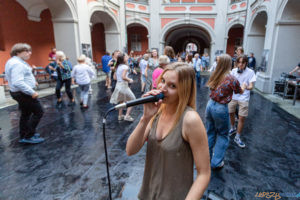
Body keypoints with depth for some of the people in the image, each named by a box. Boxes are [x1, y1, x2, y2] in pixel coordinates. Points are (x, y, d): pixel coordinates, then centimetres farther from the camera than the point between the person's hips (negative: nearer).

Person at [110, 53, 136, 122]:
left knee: (121, 102, 23)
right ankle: (127, 116, 4)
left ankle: (120, 116, 32)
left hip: (118, 85, 8)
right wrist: (130, 80, -11)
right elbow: (123, 77, -27)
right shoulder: (125, 66, -15)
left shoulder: (117, 67, 9)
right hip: (124, 86, -8)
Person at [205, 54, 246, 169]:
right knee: (222, 135, 13)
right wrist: (243, 86, 28)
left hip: (210, 105, 5)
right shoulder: (232, 79, -14)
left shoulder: (214, 75, 0)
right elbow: (240, 92, 5)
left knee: (210, 133, 19)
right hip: (221, 108, -5)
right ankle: (216, 162, 21)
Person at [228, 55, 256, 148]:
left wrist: (246, 87, -35)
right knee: (231, 113, 16)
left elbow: (251, 86, -13)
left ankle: (237, 137, 12)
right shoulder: (234, 70, 0)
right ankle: (233, 128, 43)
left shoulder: (250, 72, -9)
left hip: (244, 98, -3)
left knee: (241, 118, -2)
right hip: (233, 96, 3)